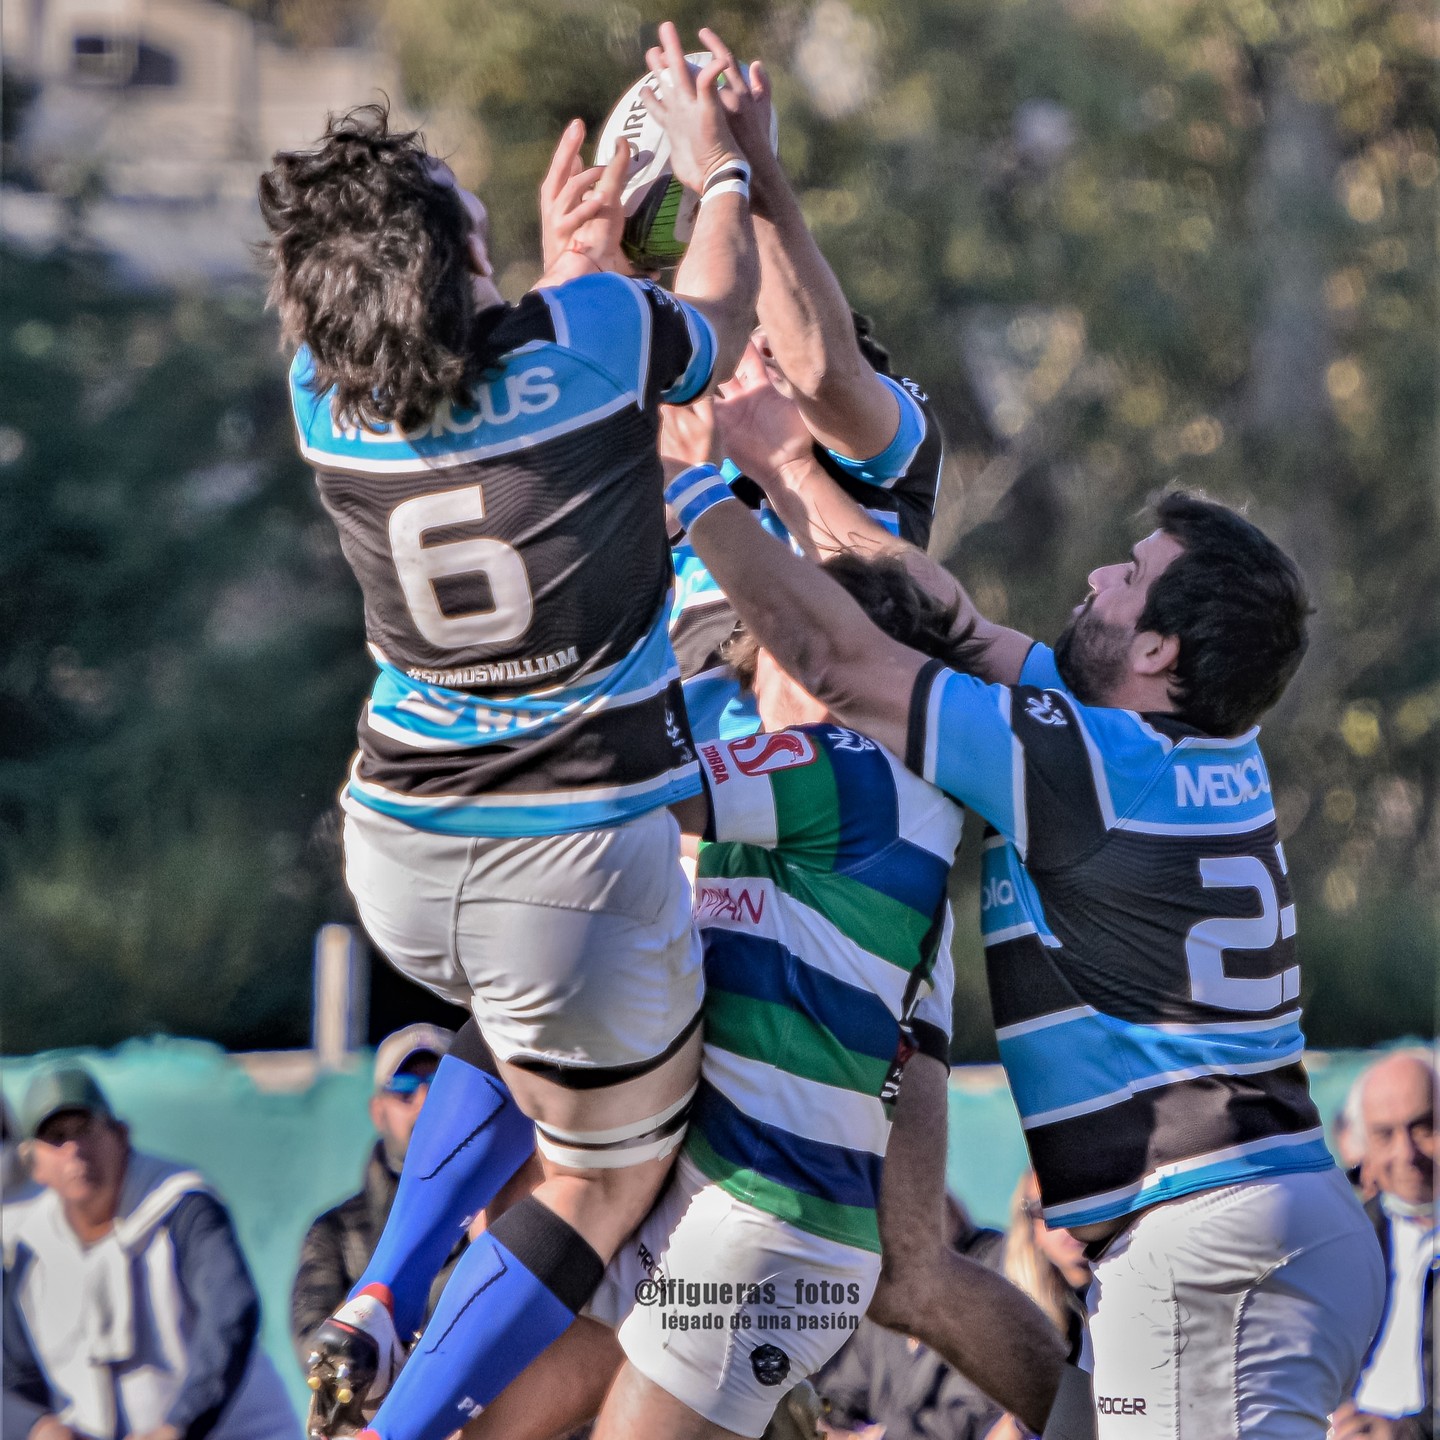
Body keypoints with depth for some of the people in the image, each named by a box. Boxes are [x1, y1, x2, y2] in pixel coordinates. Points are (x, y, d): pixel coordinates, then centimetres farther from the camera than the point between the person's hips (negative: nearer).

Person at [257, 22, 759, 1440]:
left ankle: (380, 1305, 23)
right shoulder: (593, 337, -16)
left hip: (397, 851, 5)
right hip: (581, 850, -5)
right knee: (607, 1174, 17)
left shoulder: (326, 393, -6)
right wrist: (717, 169, 26)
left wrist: (578, 256, 32)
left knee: (524, 1026, 36)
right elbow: (719, 317, 9)